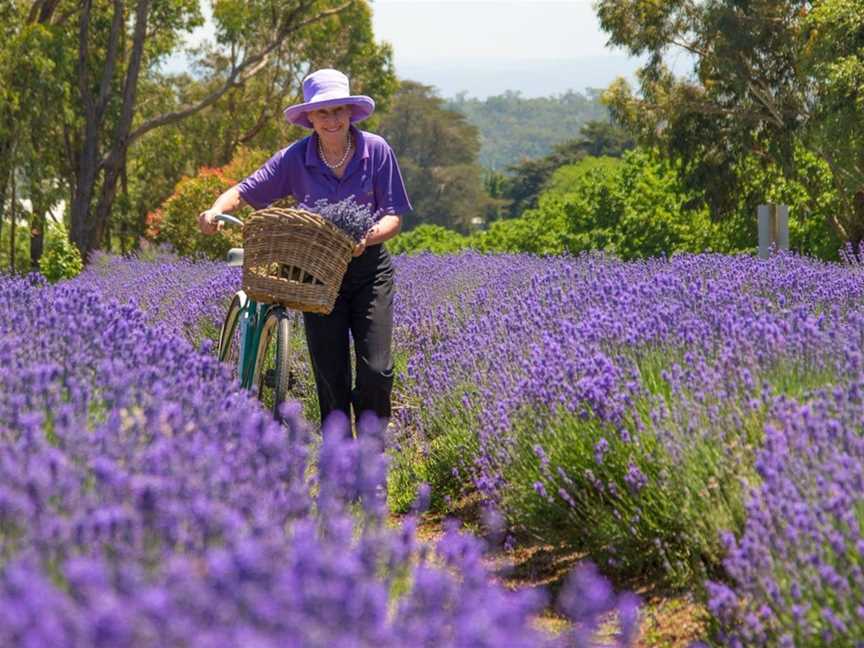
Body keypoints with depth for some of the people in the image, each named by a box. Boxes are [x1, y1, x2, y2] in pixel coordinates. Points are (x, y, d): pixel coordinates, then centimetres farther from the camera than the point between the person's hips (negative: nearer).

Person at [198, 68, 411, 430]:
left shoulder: (376, 150, -7)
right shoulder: (296, 158, -7)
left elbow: (394, 217, -6)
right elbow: (245, 191, -9)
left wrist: (367, 237, -27)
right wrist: (215, 211, -31)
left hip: (369, 269, -1)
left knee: (377, 370, -10)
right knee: (330, 379, 0)